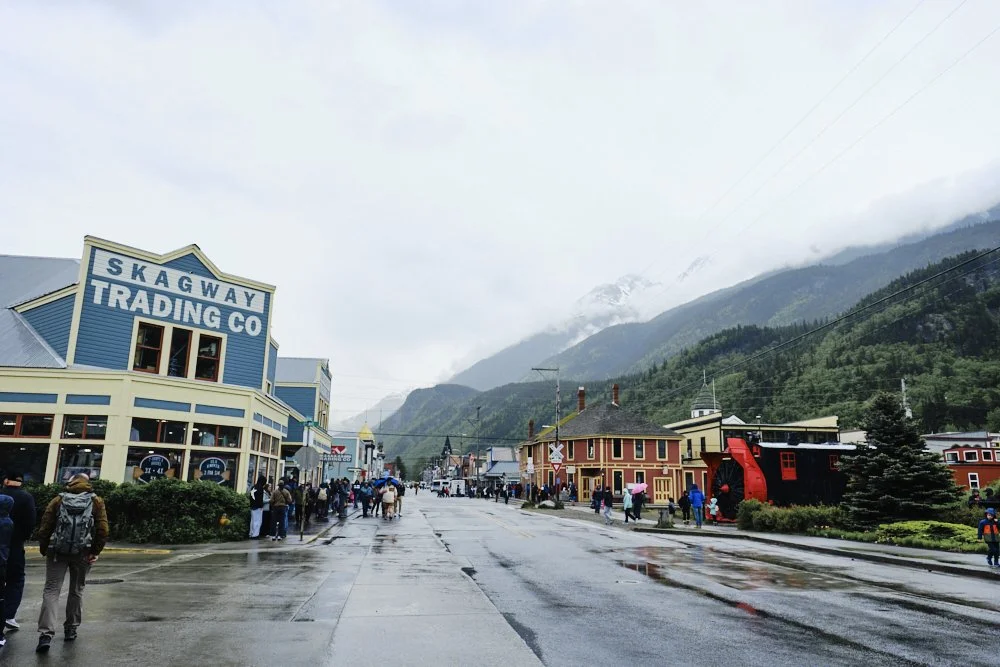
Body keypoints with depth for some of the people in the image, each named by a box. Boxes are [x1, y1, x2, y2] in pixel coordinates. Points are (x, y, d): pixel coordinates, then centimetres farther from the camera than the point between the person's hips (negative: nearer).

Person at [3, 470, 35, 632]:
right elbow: (31, 521, -13)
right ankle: (9, 615, -2)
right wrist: (25, 536, 3)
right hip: (15, 545, -2)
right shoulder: (26, 497, -8)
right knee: (15, 581, 8)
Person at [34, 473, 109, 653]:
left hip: (57, 552, 0)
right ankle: (71, 629, 22)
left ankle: (46, 633, -13)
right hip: (83, 553, 0)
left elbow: (45, 527, 0)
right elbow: (102, 530, -5)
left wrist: (44, 549, 10)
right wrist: (96, 551, 0)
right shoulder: (96, 501, 4)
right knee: (76, 590, 15)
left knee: (51, 590, 0)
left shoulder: (58, 500, 6)